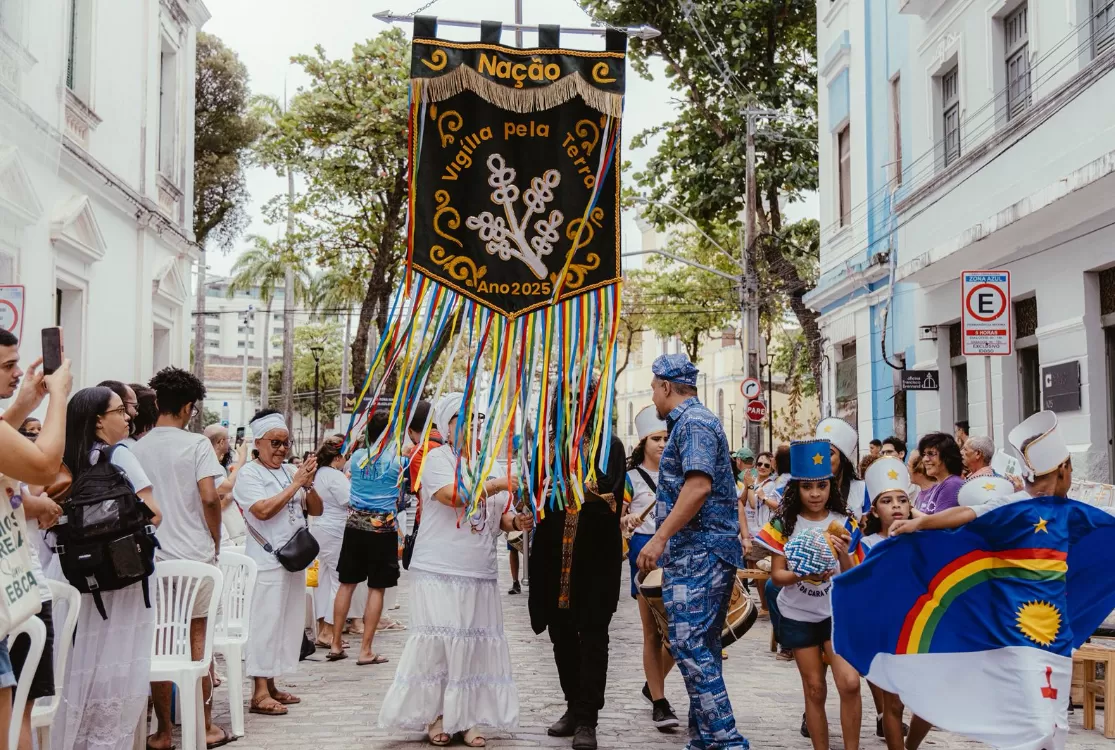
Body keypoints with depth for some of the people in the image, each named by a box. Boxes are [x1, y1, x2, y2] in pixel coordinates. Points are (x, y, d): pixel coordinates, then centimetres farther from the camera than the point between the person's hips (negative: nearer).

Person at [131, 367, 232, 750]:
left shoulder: (136, 448, 3)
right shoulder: (197, 444, -6)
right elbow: (209, 498, -13)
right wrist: (215, 540, 1)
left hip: (151, 556, 2)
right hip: (194, 554, -2)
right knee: (197, 637, 7)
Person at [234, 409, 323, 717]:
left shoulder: (291, 471, 11)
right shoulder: (249, 474, -7)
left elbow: (316, 510, 11)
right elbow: (263, 510, -22)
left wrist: (309, 484, -7)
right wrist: (295, 484, -16)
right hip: (267, 561, -7)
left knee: (288, 622, 11)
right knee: (266, 622, -5)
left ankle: (271, 686, 21)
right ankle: (260, 694, 0)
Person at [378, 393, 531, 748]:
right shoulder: (437, 458, -3)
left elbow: (497, 517, 19)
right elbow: (455, 495, -22)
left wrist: (517, 522, -1)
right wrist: (497, 484, -20)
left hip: (481, 574, 6)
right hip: (441, 571, -6)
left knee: (477, 643, 4)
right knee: (439, 642, -5)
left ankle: (469, 718, 13)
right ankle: (435, 716, 8)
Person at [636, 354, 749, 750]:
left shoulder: (693, 422, -11)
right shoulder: (695, 420, 22)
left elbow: (699, 485, -23)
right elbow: (725, 487, 27)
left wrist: (660, 538, -23)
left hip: (698, 551, -11)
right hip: (702, 552, 11)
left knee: (689, 645, -13)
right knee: (701, 647, 11)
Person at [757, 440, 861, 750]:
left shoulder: (844, 522, -3)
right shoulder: (784, 523, -7)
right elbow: (776, 575, -6)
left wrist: (844, 555, -22)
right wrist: (802, 576, -25)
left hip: (836, 611, 0)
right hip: (798, 615, 0)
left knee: (849, 683, -15)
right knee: (815, 689, 6)